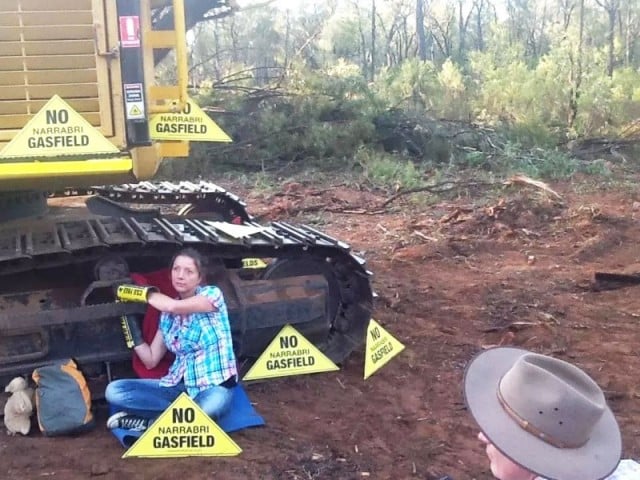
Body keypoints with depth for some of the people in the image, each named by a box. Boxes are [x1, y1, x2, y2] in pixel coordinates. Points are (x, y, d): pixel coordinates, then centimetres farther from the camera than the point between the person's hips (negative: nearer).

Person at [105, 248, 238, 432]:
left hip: (214, 386, -5)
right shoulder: (168, 314, 8)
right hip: (178, 385, 6)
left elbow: (175, 306, -26)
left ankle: (151, 420, -15)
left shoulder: (212, 294, -6)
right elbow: (151, 360, 9)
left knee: (206, 408, -42)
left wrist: (143, 292, -8)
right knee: (113, 390, -12)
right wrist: (129, 320, 2)